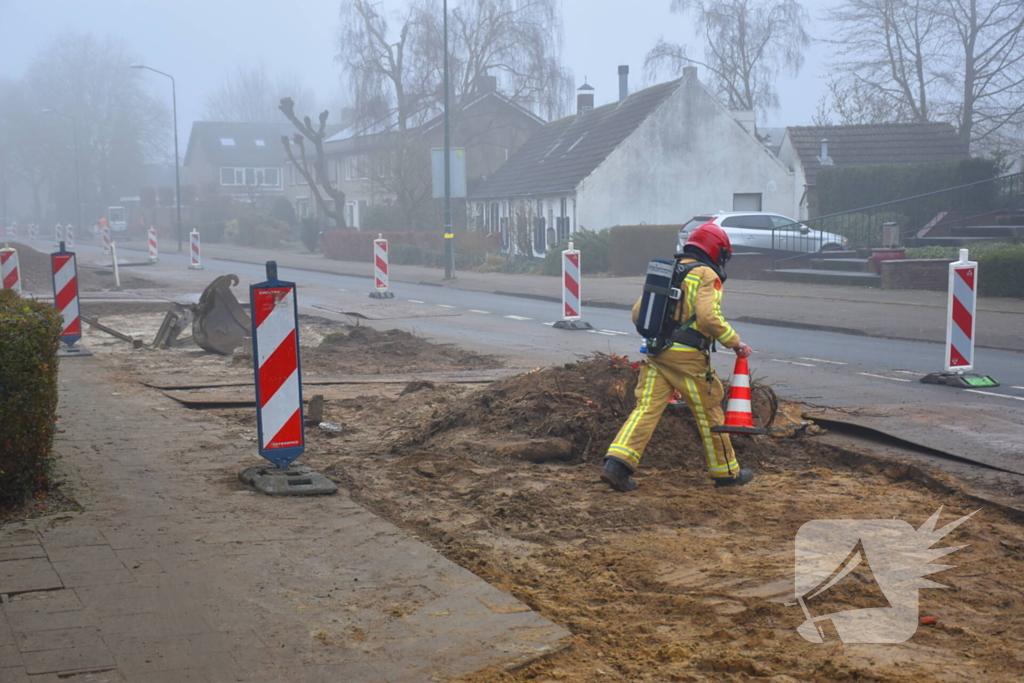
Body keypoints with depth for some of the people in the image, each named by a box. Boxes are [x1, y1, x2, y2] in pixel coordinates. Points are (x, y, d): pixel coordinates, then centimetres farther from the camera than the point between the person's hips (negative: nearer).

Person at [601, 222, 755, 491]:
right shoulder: (706, 275, -4)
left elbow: (638, 313, 17)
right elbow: (709, 317, -19)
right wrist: (735, 342, -8)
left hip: (655, 355, 6)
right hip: (687, 357, -6)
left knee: (646, 409, 0)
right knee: (709, 413, 8)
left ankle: (617, 462, -15)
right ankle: (726, 472, 20)